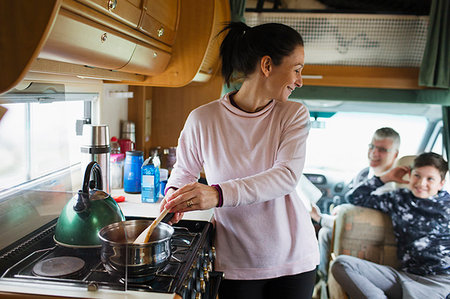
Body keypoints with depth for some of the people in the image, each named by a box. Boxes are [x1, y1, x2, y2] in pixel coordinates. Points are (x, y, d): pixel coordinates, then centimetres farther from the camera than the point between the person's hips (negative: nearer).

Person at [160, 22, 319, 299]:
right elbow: (184, 170, 8)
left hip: (293, 257, 2)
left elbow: (287, 176, -21)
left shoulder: (295, 115, -6)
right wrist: (174, 192, -15)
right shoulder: (204, 119, -9)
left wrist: (219, 194, -34)